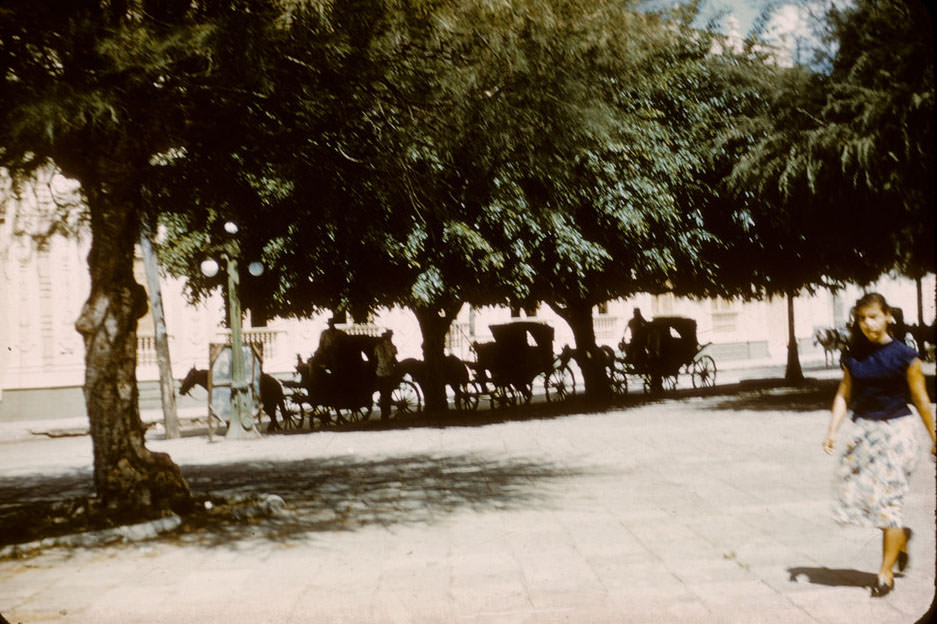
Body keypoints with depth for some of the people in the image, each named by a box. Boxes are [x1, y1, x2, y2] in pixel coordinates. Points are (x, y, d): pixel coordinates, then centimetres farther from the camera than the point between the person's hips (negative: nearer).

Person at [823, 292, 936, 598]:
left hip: (895, 431, -4)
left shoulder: (904, 355, -7)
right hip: (863, 431, 5)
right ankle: (900, 536, 33)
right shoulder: (853, 357, 5)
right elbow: (844, 395, 7)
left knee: (887, 498, -5)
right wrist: (832, 431, -3)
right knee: (853, 495, 4)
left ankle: (886, 572, 7)